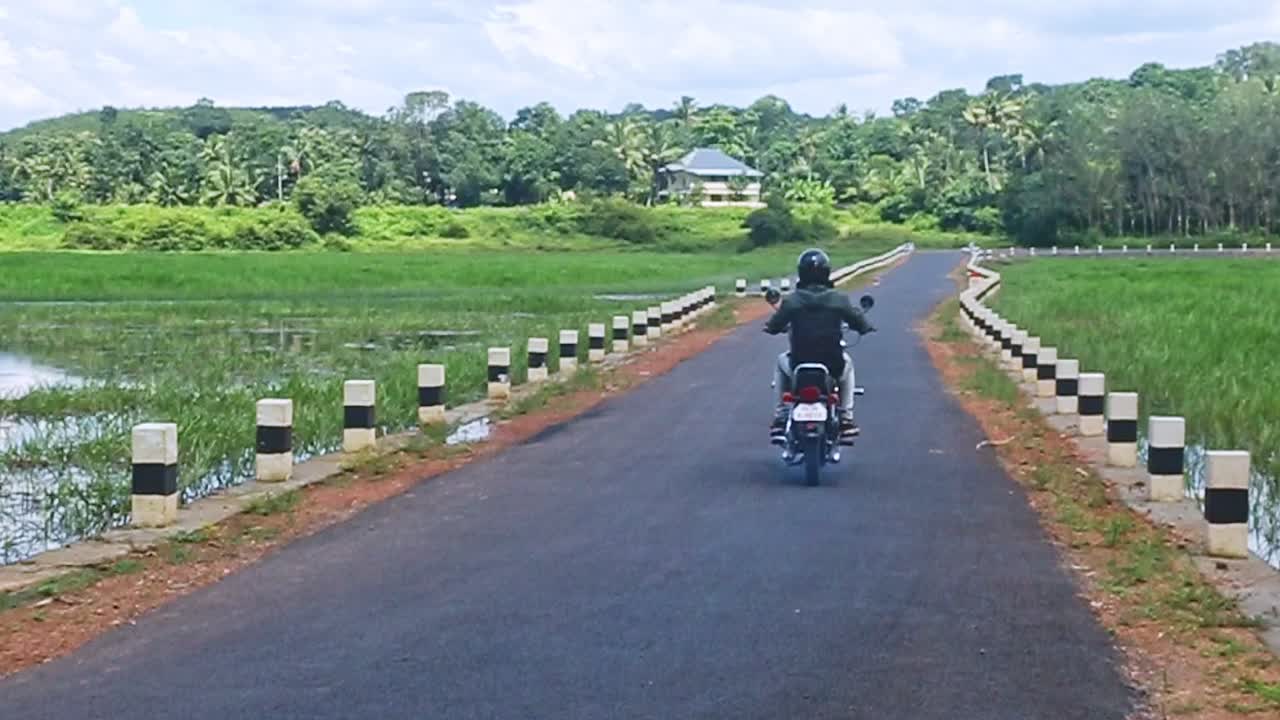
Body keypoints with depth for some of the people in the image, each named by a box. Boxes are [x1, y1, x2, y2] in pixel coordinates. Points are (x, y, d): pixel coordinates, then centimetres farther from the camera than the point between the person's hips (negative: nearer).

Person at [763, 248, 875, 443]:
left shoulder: (791, 301, -5)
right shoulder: (839, 299, -4)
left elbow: (773, 327, 4)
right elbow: (858, 321, 6)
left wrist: (769, 326, 29)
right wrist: (866, 327, 30)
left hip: (798, 366, 0)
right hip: (833, 366, 0)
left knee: (781, 362, 35)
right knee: (847, 363, 37)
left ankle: (780, 418, 31)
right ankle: (846, 419, 32)